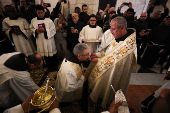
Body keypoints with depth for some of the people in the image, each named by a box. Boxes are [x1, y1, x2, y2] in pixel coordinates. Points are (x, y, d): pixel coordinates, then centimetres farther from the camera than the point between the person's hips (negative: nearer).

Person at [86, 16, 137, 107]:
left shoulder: (129, 43, -30)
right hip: (107, 68, 7)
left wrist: (98, 60, -20)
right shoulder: (117, 36, -6)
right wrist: (97, 54, -8)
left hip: (116, 74, -7)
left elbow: (114, 60, -27)